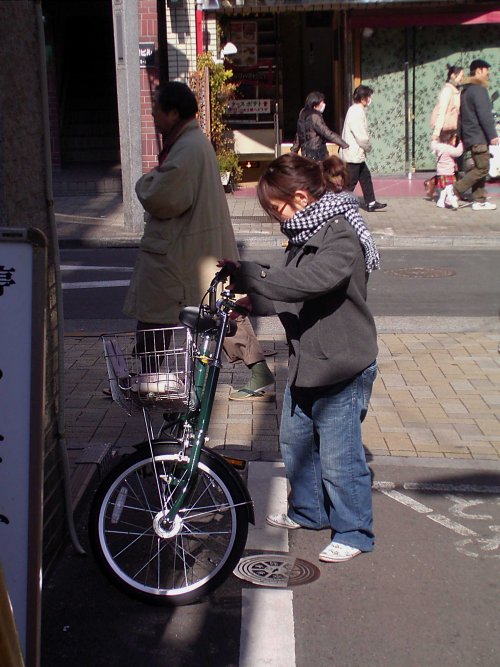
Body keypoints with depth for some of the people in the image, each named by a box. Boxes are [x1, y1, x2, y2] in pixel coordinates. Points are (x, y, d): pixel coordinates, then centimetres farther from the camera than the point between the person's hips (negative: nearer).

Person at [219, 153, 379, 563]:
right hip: (305, 362, 10)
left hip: (341, 368, -10)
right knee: (296, 441, 21)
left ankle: (354, 532, 20)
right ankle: (308, 511, 41)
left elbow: (309, 281, -36)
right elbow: (290, 282, 15)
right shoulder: (306, 232, 8)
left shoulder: (342, 235, -21)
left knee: (339, 456, 2)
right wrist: (250, 291, -1)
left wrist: (247, 275, -30)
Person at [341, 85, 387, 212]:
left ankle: (371, 203, 23)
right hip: (354, 155, -11)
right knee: (350, 182, -3)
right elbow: (361, 136, -22)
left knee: (366, 177, 16)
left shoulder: (355, 110, 12)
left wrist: (365, 147, 9)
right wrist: (368, 147, -5)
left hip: (357, 155, 11)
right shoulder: (357, 112, -20)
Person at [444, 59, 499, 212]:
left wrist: (461, 136, 24)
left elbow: (461, 115, 22)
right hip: (479, 137, -10)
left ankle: (479, 201, 9)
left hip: (469, 136, 10)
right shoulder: (478, 90, -13)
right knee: (482, 168, -9)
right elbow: (485, 115, -20)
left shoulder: (465, 90, 18)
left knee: (479, 168, 11)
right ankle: (455, 189, -12)